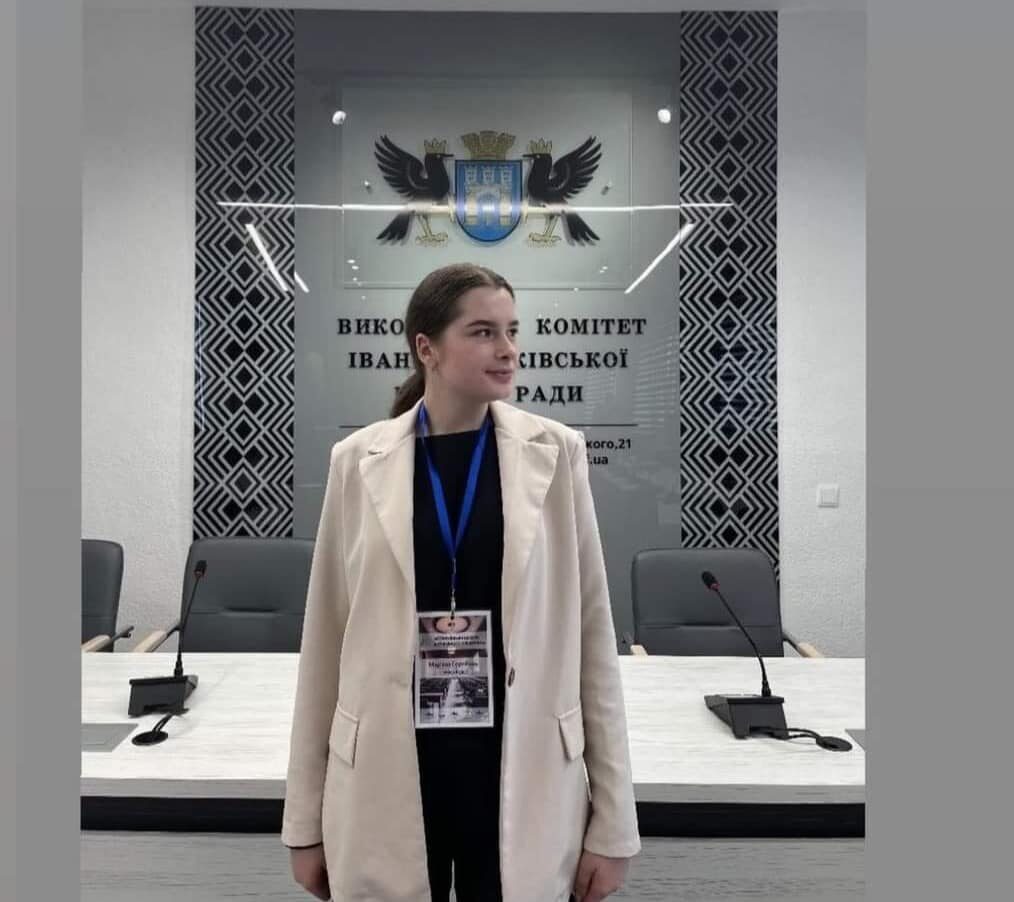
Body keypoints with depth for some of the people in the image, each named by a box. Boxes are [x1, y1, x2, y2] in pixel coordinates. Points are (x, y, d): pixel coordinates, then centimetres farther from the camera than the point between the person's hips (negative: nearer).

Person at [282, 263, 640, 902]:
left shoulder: (556, 452, -4)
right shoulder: (359, 460, -3)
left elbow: (593, 633, -2)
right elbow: (325, 639, 1)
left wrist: (613, 819, 0)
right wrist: (307, 820, 6)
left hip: (522, 778, 0)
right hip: (388, 778, 1)